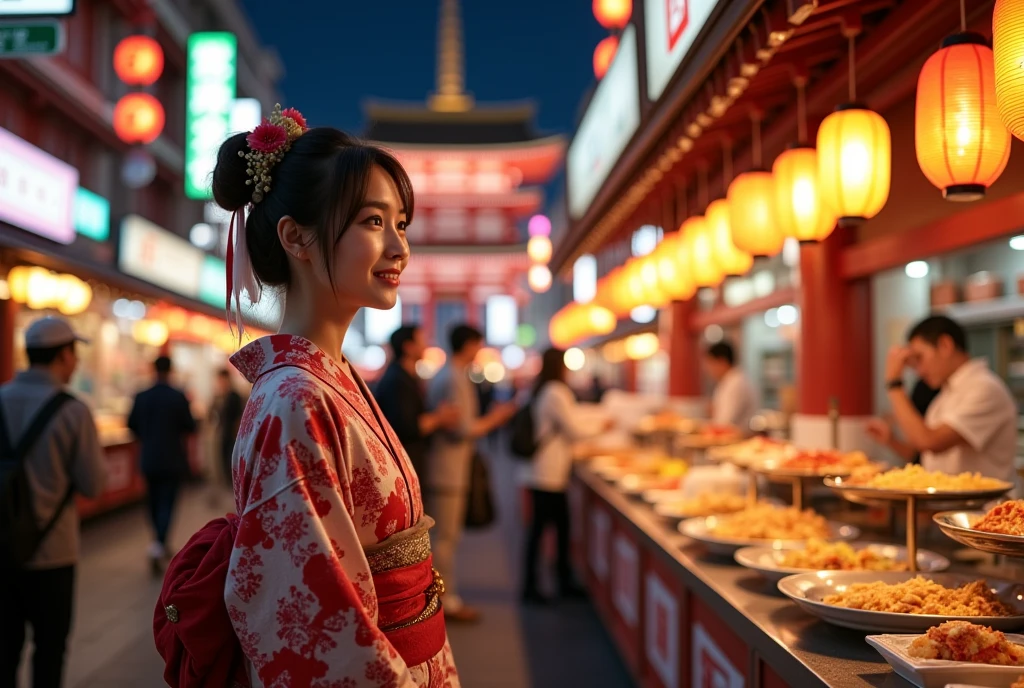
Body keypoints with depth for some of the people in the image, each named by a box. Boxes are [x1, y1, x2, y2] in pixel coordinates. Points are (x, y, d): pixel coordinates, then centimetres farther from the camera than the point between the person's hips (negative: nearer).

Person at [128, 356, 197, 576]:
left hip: (149, 459, 3)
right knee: (167, 503, 1)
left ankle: (161, 543, 29)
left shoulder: (141, 397, -2)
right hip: (172, 459, -3)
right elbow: (190, 427, -10)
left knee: (154, 502, 16)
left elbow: (132, 425, 6)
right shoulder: (178, 397, -13)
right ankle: (158, 545, -17)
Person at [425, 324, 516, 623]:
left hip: (449, 469, 10)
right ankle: (447, 601, 6)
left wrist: (490, 417, 13)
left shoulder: (446, 375, 15)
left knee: (448, 536, 15)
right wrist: (494, 418, -7)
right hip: (448, 471, -10)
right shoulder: (454, 379, -17)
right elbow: (463, 428, -21)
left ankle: (449, 596, 24)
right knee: (445, 537, -2)